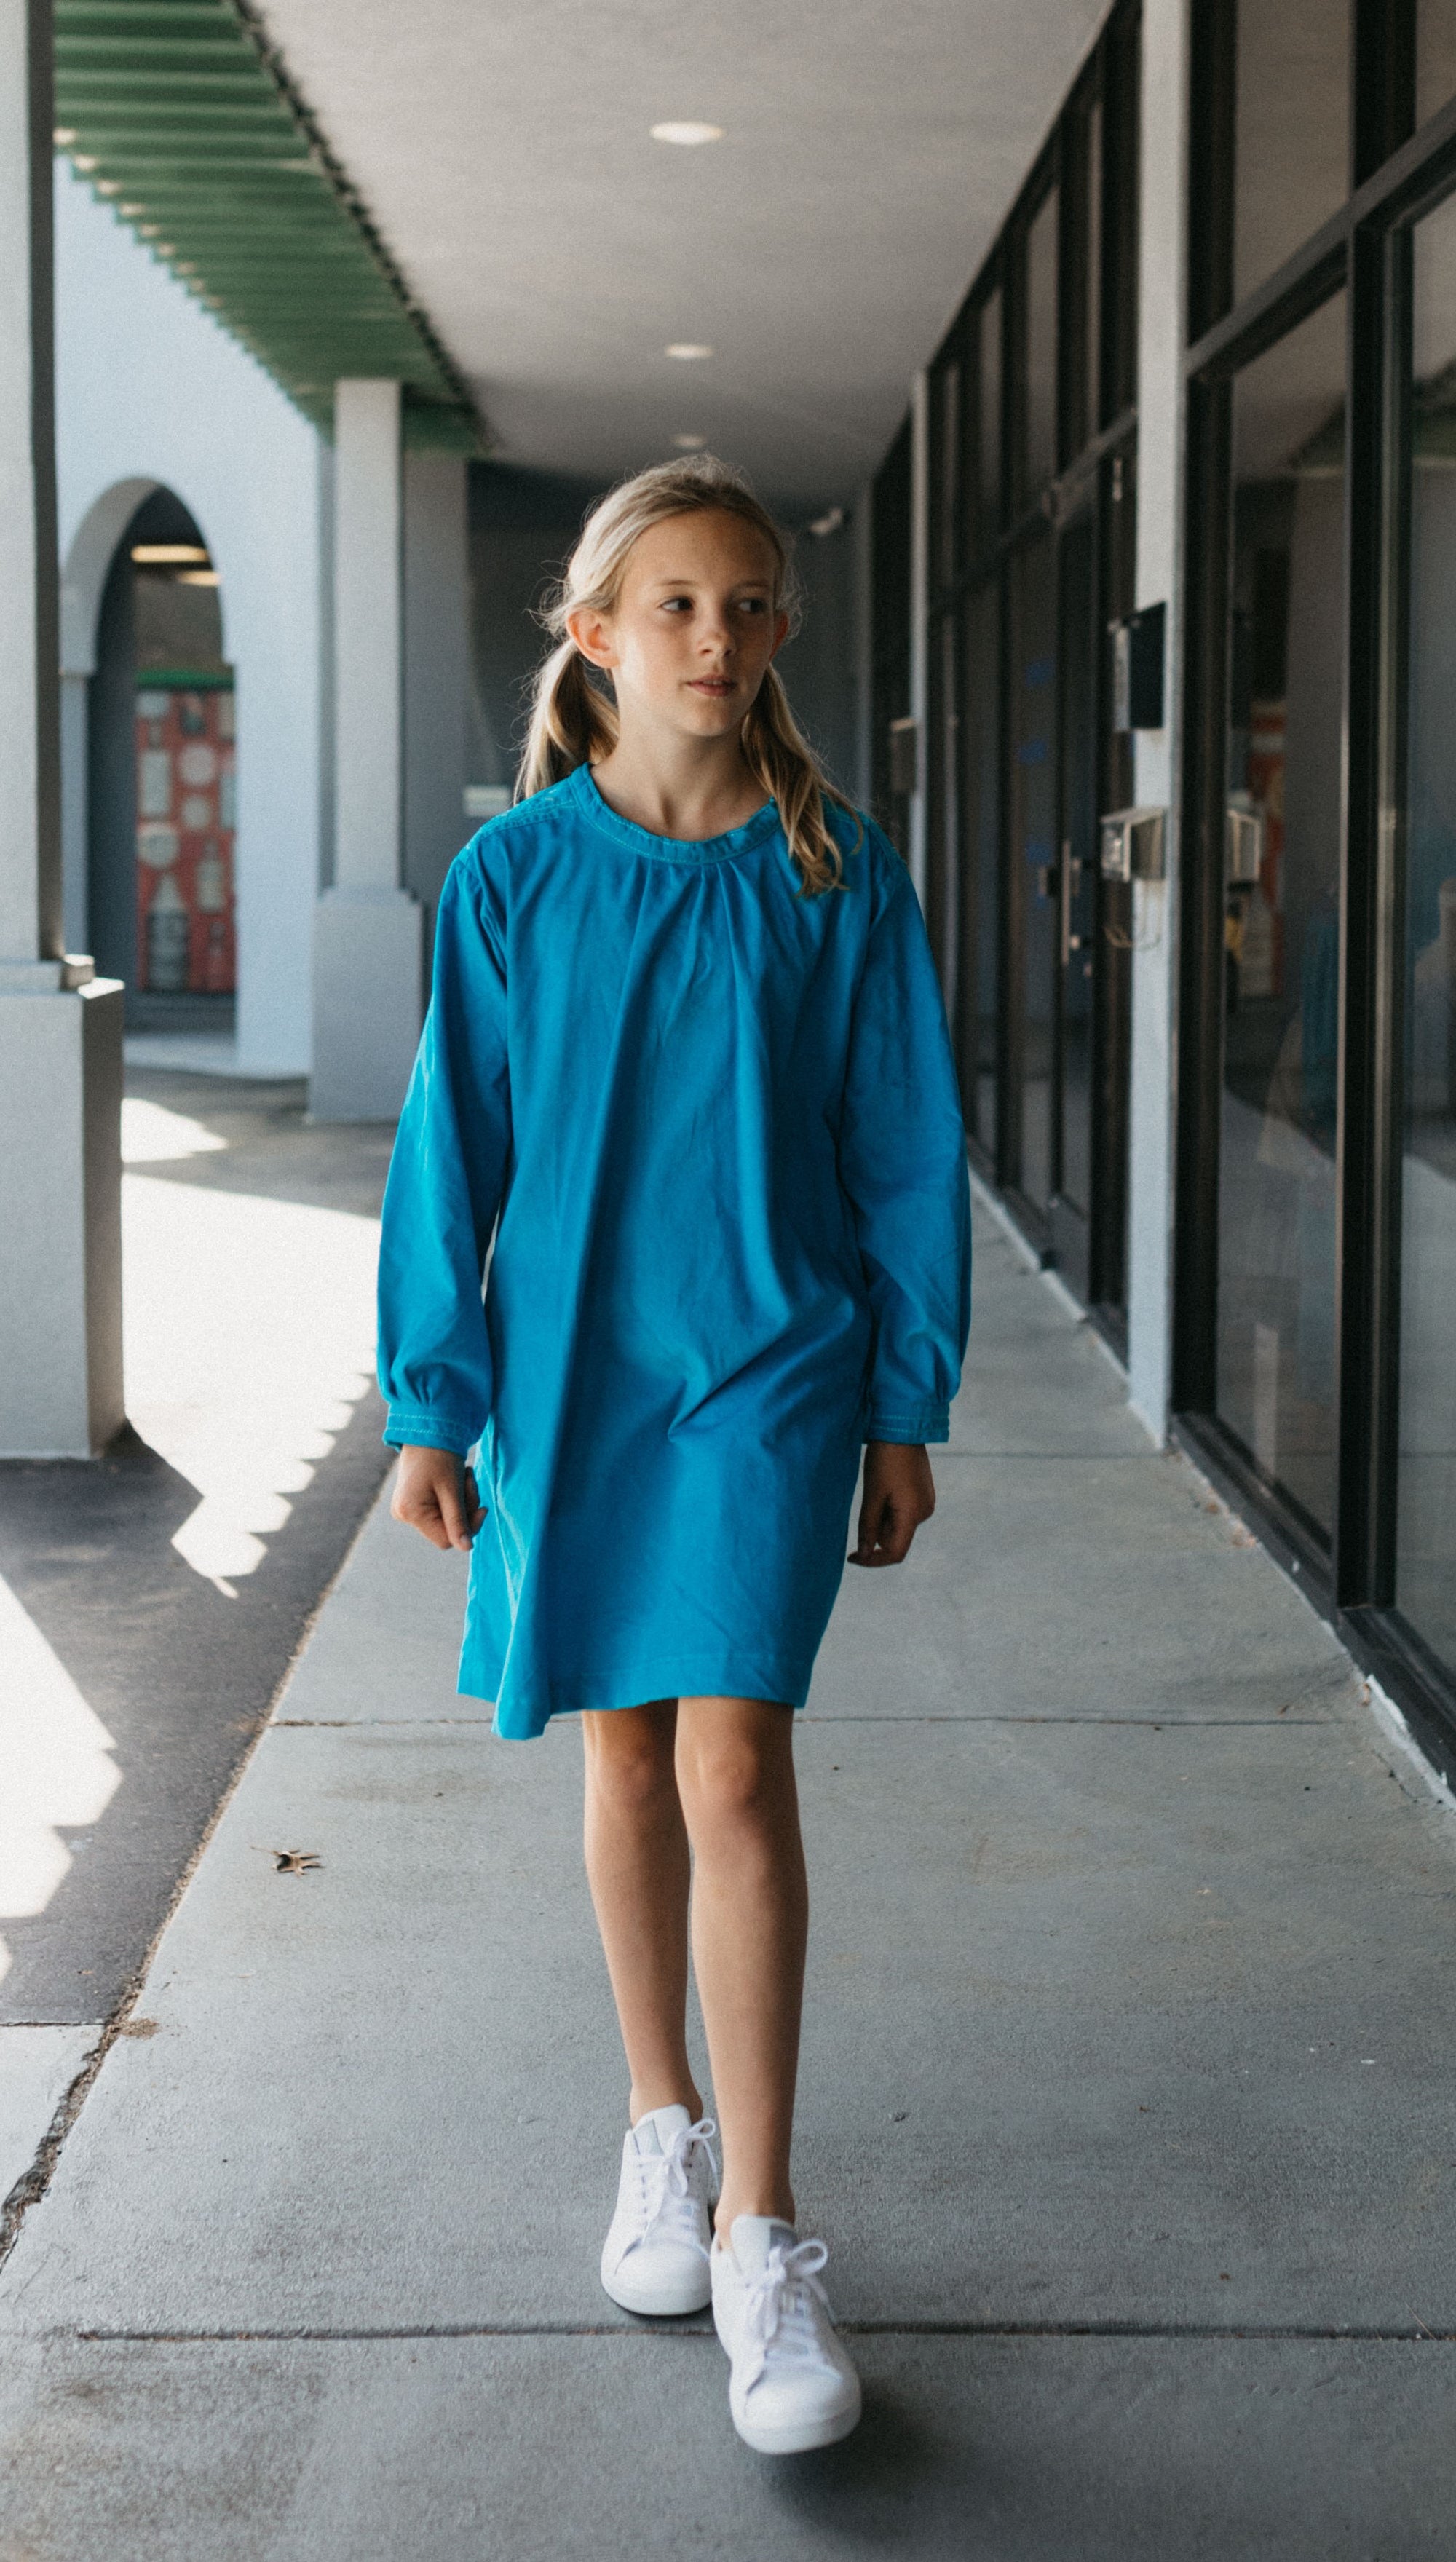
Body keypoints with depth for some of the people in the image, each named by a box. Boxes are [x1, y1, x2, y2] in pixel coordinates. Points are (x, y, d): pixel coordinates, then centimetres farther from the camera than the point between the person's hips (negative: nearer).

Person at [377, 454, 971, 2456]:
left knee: (733, 1771, -9)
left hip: (768, 1373, -2)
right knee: (627, 1757, 13)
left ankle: (759, 2236, -1)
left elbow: (903, 1152, 2)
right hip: (567, 1369, 2)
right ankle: (664, 2130, 31)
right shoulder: (517, 874, -2)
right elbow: (450, 1145, 2)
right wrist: (432, 1404, 0)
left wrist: (904, 1409, 2)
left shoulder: (834, 875, -3)